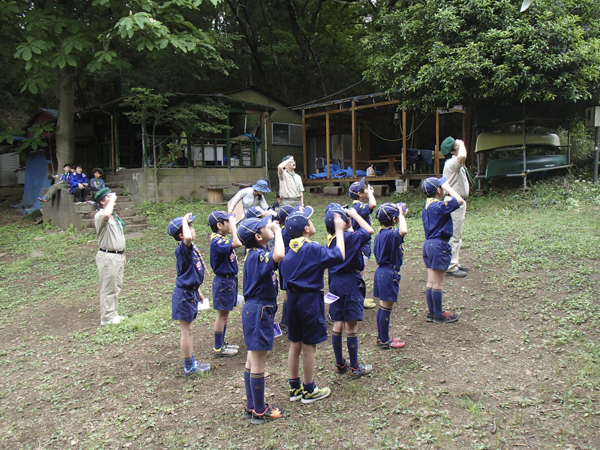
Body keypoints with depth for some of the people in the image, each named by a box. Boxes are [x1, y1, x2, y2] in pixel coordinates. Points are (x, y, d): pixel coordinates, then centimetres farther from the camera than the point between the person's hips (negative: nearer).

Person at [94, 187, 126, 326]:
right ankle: (107, 317, 8)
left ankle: (114, 314, 27)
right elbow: (106, 215, -42)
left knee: (117, 287, 16)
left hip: (118, 255, 9)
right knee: (108, 288, -2)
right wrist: (112, 200, -26)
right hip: (107, 256, -9)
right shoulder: (100, 215, -14)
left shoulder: (114, 216, 16)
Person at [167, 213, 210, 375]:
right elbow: (188, 238, -45)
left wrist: (197, 291, 24)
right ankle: (189, 366, 15)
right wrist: (184, 220, -29)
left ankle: (190, 362, 32)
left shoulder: (193, 249, 9)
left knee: (188, 329, 19)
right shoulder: (182, 249, -20)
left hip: (191, 292, 9)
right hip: (184, 294, -9)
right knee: (186, 330, 3)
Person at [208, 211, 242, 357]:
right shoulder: (217, 241, -23)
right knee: (221, 314, 2)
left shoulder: (223, 238, 8)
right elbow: (237, 244, -38)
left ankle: (222, 343, 31)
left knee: (225, 313, 18)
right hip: (223, 281, -10)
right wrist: (233, 225, -30)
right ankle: (218, 348, 14)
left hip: (230, 279, 10)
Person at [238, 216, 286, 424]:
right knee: (258, 362, 1)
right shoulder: (257, 256, -21)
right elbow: (279, 255, -41)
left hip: (255, 310, 11)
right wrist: (277, 230, -29)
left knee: (252, 360, 17)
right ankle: (259, 411, 14)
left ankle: (251, 406, 30)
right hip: (259, 311, -11)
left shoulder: (256, 253, 9)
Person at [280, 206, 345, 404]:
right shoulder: (312, 249, -17)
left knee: (295, 344, 16)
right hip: (310, 299, -7)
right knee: (309, 347, 5)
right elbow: (338, 256, -17)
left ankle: (294, 387, 28)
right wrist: (339, 230, -10)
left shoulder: (289, 251, 6)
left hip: (293, 298, 7)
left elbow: (286, 282, 11)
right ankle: (309, 391, 18)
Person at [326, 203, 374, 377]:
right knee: (351, 326, 1)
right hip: (350, 282, -7)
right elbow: (369, 230, -19)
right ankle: (355, 368, 12)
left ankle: (340, 364, 26)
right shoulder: (349, 237, -18)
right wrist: (354, 214, -11)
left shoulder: (331, 238, 4)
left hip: (335, 282, 8)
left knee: (338, 324, 14)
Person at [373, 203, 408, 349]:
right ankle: (384, 341, 10)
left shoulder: (380, 234, 8)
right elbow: (403, 231, -42)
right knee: (386, 308, 0)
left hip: (381, 271, 10)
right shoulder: (390, 234, -21)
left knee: (383, 307, 17)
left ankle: (381, 337, 28)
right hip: (389, 273, -10)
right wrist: (402, 215, -27)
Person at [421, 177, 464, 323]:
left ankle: (431, 313, 21)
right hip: (439, 245, -9)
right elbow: (460, 200, -23)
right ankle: (439, 315, 9)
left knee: (430, 282, 13)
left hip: (428, 244, 9)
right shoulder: (439, 205, -16)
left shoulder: (427, 206, 11)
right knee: (437, 283, 0)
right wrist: (448, 188, -14)